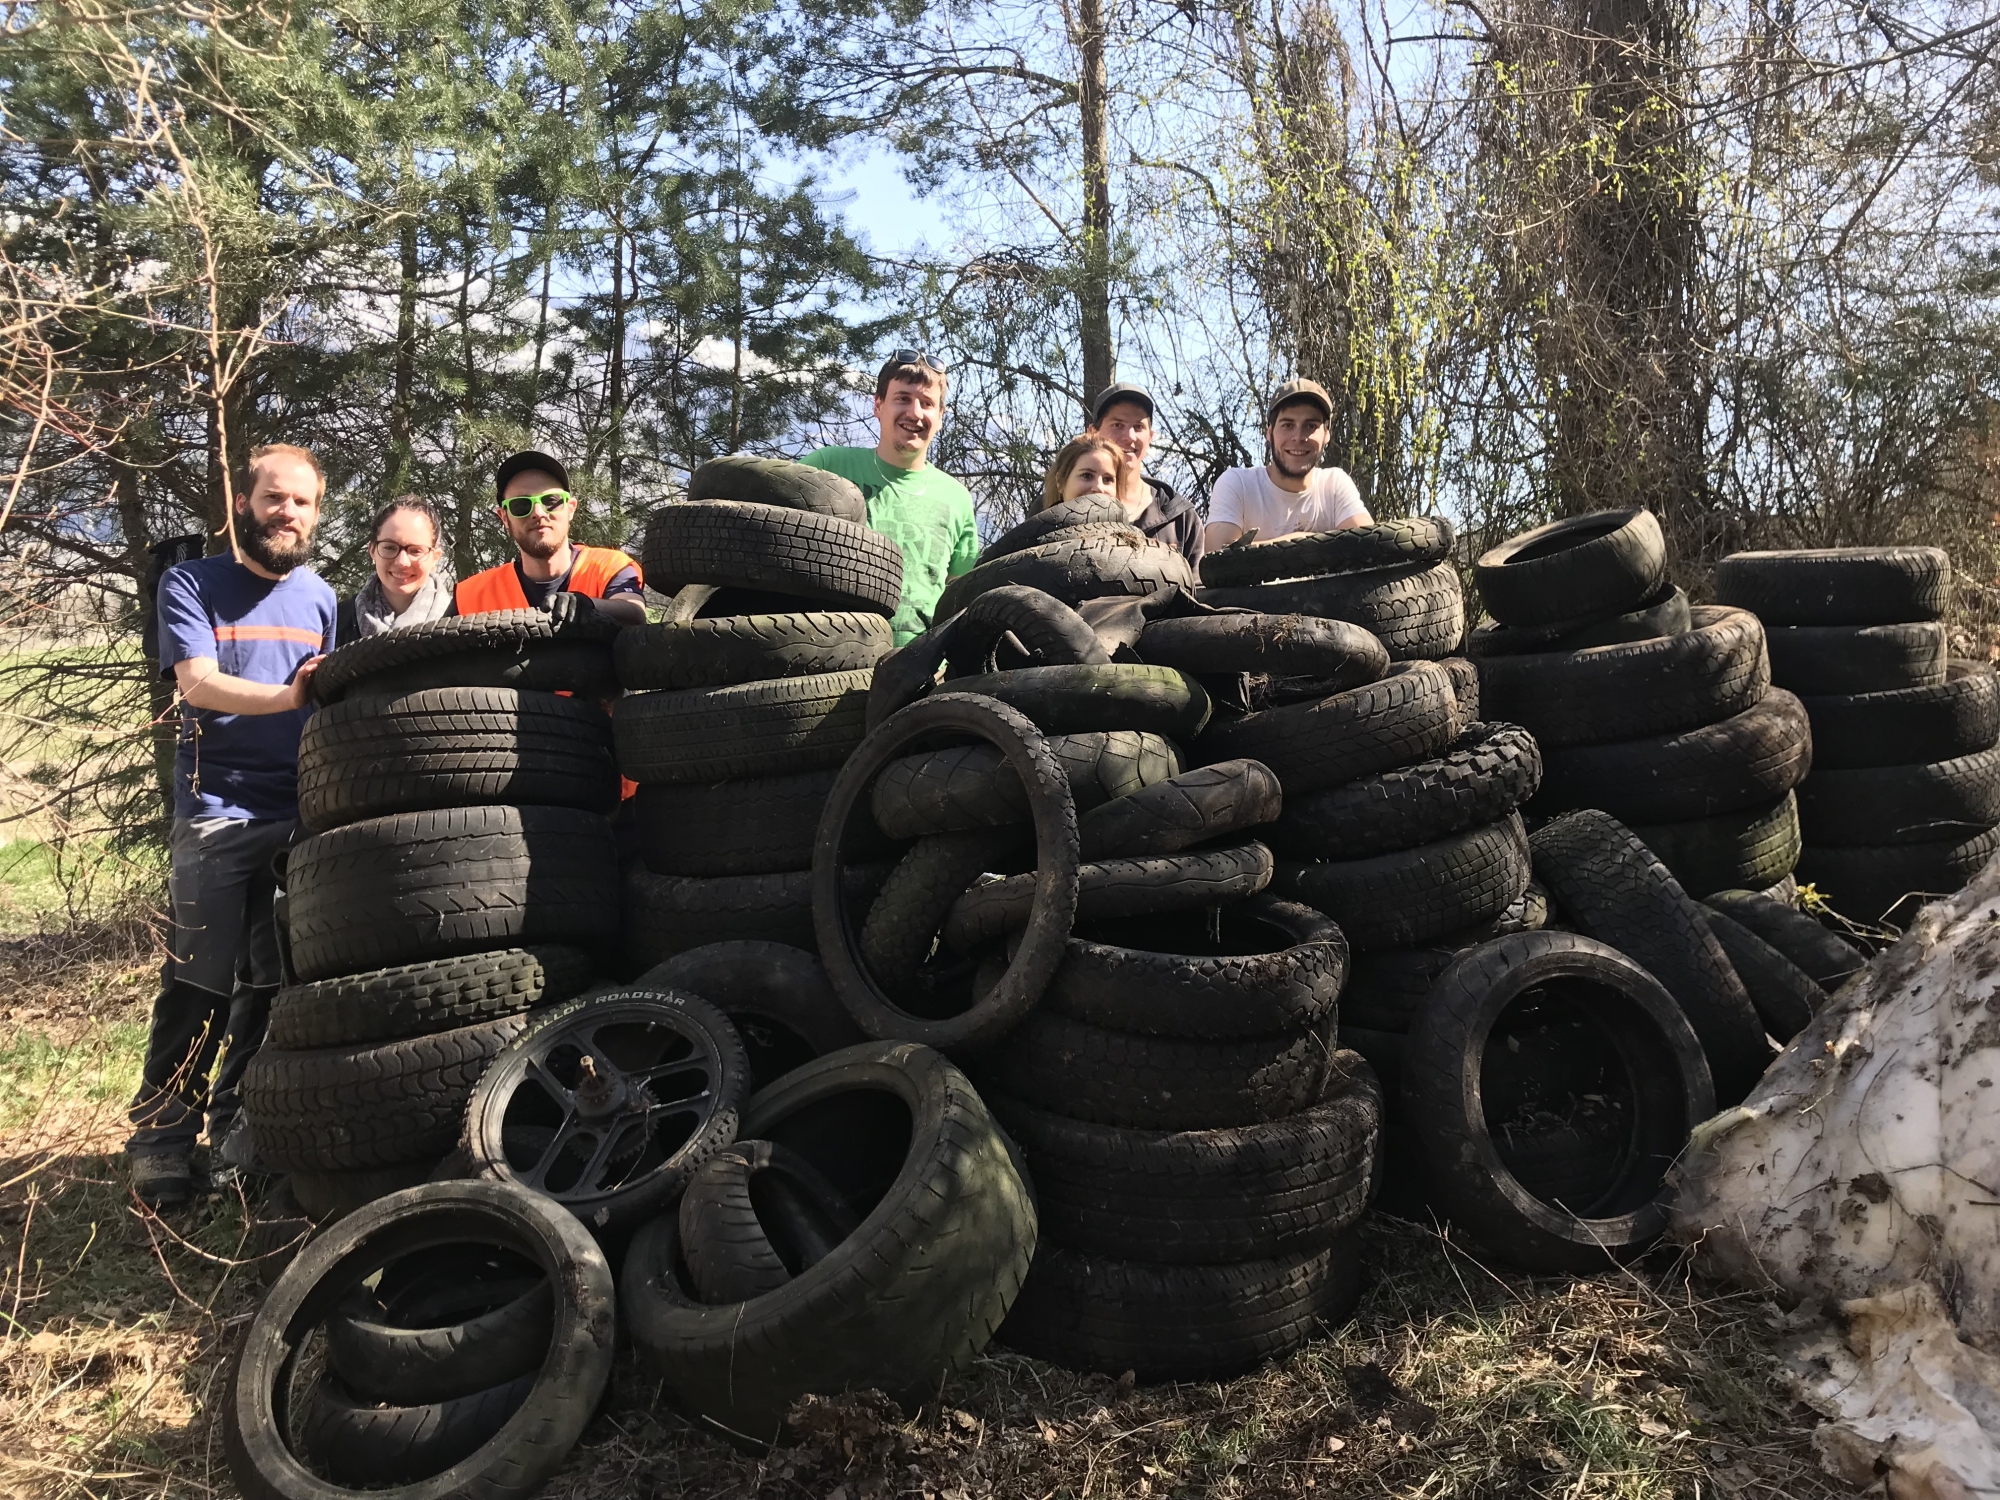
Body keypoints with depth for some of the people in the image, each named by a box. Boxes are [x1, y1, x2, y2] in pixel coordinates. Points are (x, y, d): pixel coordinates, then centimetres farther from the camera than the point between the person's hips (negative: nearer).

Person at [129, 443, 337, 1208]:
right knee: (199, 986, -5)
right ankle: (161, 1136, 8)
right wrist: (287, 697, -26)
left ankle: (235, 1121, 20)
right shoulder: (191, 584, 3)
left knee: (274, 982, 6)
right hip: (217, 810, -4)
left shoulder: (320, 597, 15)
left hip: (301, 815, 4)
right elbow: (197, 682, -11)